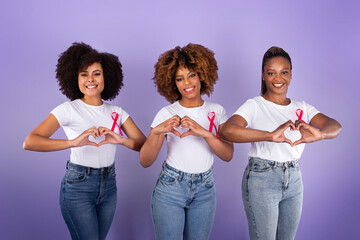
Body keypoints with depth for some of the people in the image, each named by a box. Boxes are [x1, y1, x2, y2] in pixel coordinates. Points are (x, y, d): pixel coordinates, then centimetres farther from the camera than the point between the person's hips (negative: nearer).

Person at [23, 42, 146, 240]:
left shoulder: (116, 112, 4)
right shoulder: (69, 109, -9)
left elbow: (143, 144, -4)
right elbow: (29, 142, -21)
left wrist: (121, 140, -25)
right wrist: (73, 142, -36)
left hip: (108, 185, 5)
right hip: (78, 186, -4)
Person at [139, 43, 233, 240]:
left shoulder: (217, 111, 0)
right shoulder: (166, 114, -5)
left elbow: (228, 155, -10)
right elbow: (145, 161, -11)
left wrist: (204, 133, -27)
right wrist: (156, 132, -29)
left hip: (204, 190, 2)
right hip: (170, 189, -2)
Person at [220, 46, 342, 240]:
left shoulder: (302, 108, 6)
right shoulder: (255, 106, -9)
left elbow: (335, 126, -9)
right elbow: (227, 130, -27)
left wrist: (320, 134, -35)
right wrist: (270, 135, -41)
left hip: (293, 180, 5)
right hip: (261, 181, -5)